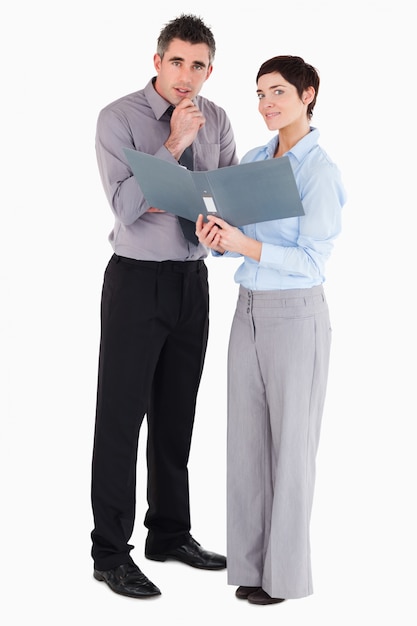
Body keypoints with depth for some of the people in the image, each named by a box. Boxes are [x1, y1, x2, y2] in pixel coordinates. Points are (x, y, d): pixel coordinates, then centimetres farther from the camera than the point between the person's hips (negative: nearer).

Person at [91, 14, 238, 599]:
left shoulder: (216, 121, 5)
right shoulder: (118, 118, -10)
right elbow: (127, 208, -20)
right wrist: (174, 144, -23)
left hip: (193, 280, 5)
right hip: (137, 280, -5)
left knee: (177, 414, 15)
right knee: (121, 415, 0)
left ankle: (170, 534, 29)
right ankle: (111, 553, 10)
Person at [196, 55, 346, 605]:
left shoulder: (321, 171, -12)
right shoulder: (254, 160, 9)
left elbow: (309, 258, -15)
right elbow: (234, 237, 12)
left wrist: (246, 245, -27)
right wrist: (213, 235, -11)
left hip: (296, 313, -7)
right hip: (248, 310, 7)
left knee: (291, 443, 3)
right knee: (246, 437, 10)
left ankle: (285, 569, 16)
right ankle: (251, 559, 22)